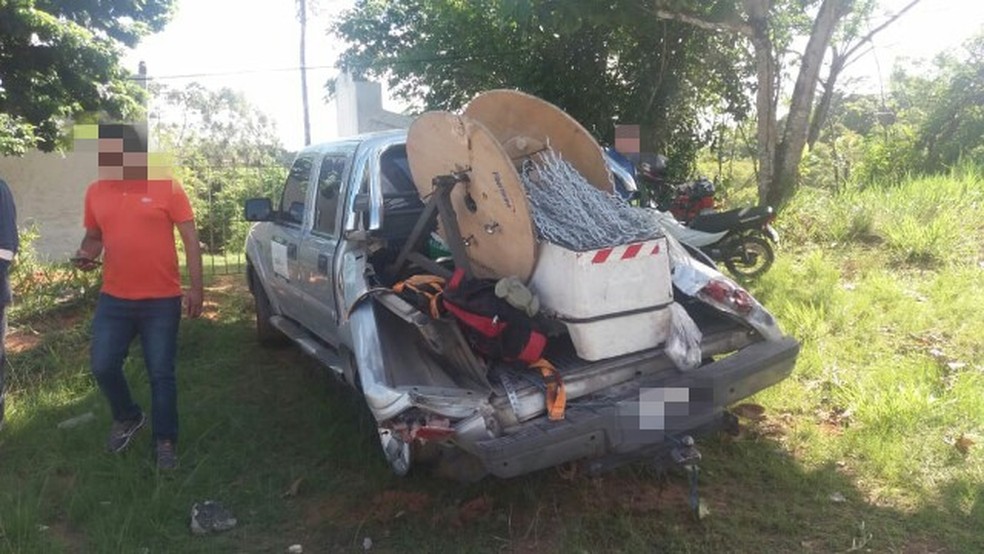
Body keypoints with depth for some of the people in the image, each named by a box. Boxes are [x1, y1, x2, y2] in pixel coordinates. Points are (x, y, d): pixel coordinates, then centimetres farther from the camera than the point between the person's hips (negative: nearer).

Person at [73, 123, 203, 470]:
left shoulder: (167, 188, -7)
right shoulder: (95, 192, 6)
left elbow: (190, 240, -5)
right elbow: (94, 236, 19)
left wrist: (196, 288, -10)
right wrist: (85, 255, -5)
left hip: (161, 301, -4)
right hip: (113, 300, 4)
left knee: (161, 374, 3)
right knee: (102, 366, 5)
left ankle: (165, 441, 19)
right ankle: (127, 417, 33)